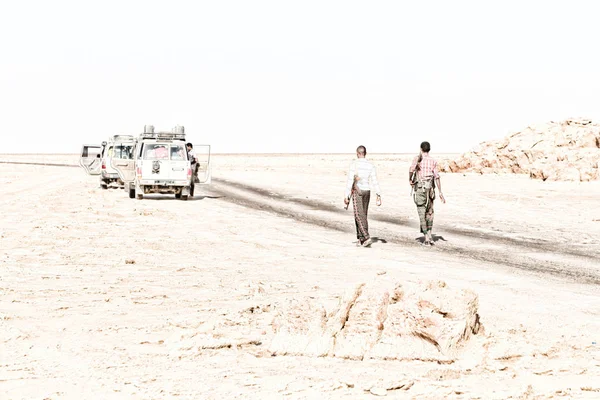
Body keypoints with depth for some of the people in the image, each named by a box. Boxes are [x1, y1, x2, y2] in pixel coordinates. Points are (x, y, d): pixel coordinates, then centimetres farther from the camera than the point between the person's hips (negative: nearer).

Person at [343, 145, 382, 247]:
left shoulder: (354, 164, -10)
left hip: (357, 191, -5)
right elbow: (375, 181, -1)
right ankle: (361, 239, 14)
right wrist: (378, 195, -1)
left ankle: (367, 238, -20)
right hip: (367, 191, 5)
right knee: (363, 215, 14)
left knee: (359, 216, -7)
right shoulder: (371, 165, 3)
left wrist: (346, 196, -10)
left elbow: (350, 180, -13)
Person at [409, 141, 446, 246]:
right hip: (430, 189, 2)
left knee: (422, 214, 3)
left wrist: (410, 180, -1)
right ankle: (429, 235, 9)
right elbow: (437, 176, -2)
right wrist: (440, 192, -1)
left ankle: (426, 238, 0)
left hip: (419, 188, -2)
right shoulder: (433, 161, 5)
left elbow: (411, 169, -21)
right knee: (429, 212, 17)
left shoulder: (417, 159, -2)